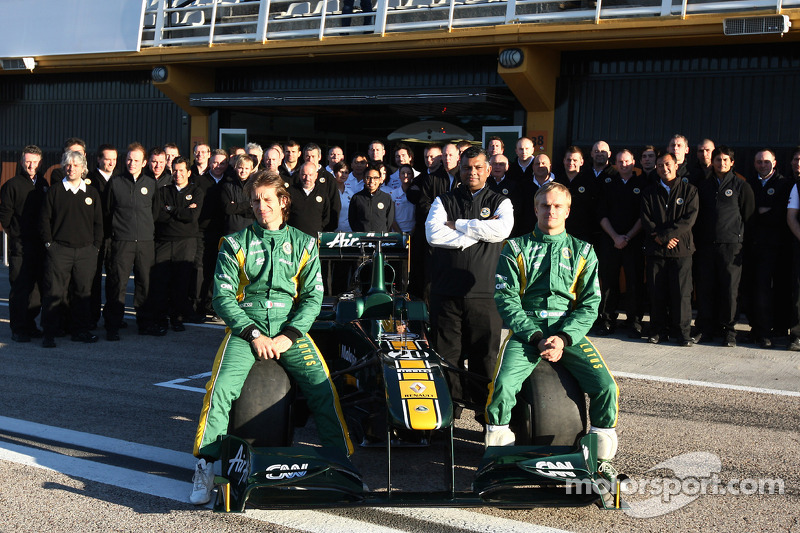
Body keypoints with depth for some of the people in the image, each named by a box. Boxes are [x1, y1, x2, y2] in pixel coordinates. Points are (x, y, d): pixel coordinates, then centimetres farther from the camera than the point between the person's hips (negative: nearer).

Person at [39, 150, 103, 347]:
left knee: (83, 292, 6)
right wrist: (49, 243, -1)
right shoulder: (54, 191, 5)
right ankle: (49, 333, 1)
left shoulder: (92, 193, 11)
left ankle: (81, 331, 17)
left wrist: (95, 246, 6)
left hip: (86, 251, 2)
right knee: (54, 293, -5)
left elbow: (98, 222, 13)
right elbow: (44, 219, 6)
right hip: (59, 250, -2)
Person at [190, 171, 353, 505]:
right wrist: (253, 333, -11)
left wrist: (288, 336, -9)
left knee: (322, 386, -20)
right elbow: (222, 296, 2)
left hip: (291, 329, 1)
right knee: (222, 387, -24)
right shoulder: (235, 244, 7)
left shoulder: (304, 244, 10)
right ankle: (206, 465, -13)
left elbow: (313, 296, 5)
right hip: (245, 328, 0)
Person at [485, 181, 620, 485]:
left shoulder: (582, 252, 14)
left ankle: (601, 459, -1)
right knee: (503, 386, -28)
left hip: (570, 332, 1)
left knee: (607, 387, -21)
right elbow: (506, 299, 1)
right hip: (525, 331, -1)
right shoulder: (515, 249, 10)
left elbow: (590, 303, 6)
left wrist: (563, 338, -11)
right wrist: (536, 337, -12)